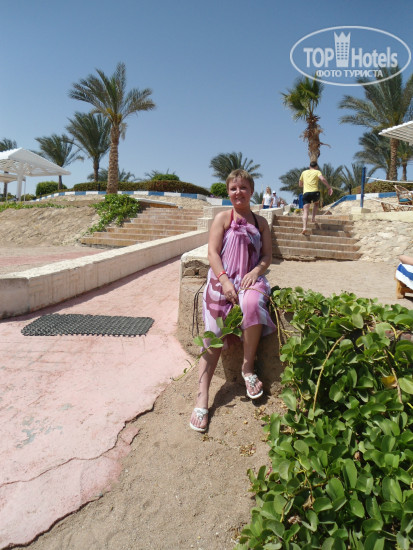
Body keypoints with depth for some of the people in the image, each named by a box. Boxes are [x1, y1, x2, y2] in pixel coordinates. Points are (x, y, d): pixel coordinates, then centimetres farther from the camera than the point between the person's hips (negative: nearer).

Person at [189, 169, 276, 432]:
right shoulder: (222, 218, 6)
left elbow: (267, 255, 9)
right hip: (222, 279, -1)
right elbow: (213, 252, -3)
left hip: (250, 279, 1)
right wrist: (224, 280, -17)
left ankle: (248, 367, -13)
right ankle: (202, 397, -6)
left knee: (252, 303, -35)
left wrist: (256, 271, -12)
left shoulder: (260, 222, 13)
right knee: (214, 334, -12)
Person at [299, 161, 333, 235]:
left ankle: (304, 228, -22)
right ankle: (313, 217, 17)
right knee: (316, 203, 32)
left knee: (305, 211, -5)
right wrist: (329, 188, -5)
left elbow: (300, 184, 29)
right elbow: (323, 179, -9)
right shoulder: (317, 172, 11)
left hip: (306, 193, 1)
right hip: (315, 192, -1)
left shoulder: (304, 172, 22)